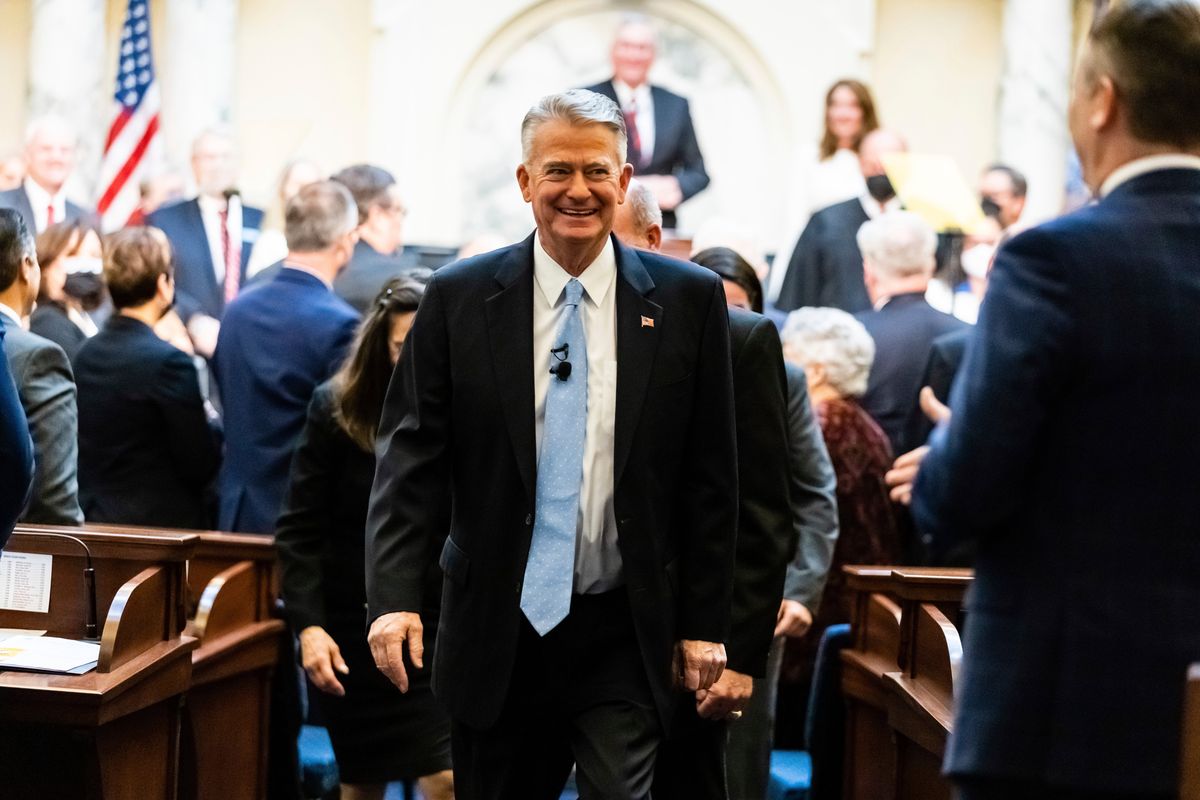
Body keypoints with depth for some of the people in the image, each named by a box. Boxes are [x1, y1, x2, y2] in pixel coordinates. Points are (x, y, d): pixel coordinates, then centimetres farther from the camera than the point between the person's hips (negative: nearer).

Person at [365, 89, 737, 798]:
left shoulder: (688, 301, 0)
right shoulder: (459, 299, 0)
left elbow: (710, 475, 2)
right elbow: (414, 455, -2)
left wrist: (705, 622, 1)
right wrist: (396, 597, -13)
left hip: (626, 634, -1)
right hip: (497, 634, 1)